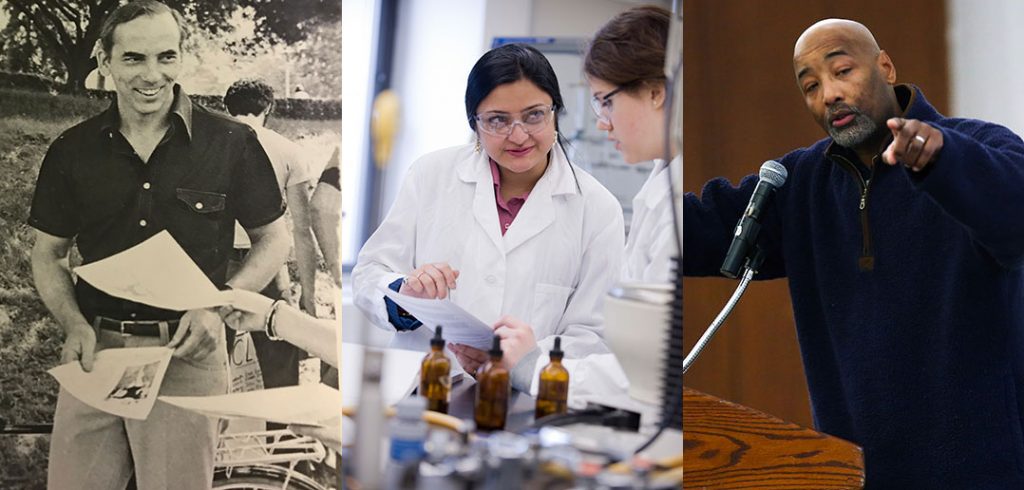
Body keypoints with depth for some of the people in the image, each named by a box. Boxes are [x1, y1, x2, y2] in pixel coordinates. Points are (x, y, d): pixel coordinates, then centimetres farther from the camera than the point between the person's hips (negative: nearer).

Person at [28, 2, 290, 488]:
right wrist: (74, 324, -7)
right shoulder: (71, 151, 3)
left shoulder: (231, 144, -4)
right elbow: (47, 254, 11)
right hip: (93, 351, 2)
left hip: (186, 353, -2)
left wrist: (219, 305, -12)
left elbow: (274, 240, 4)